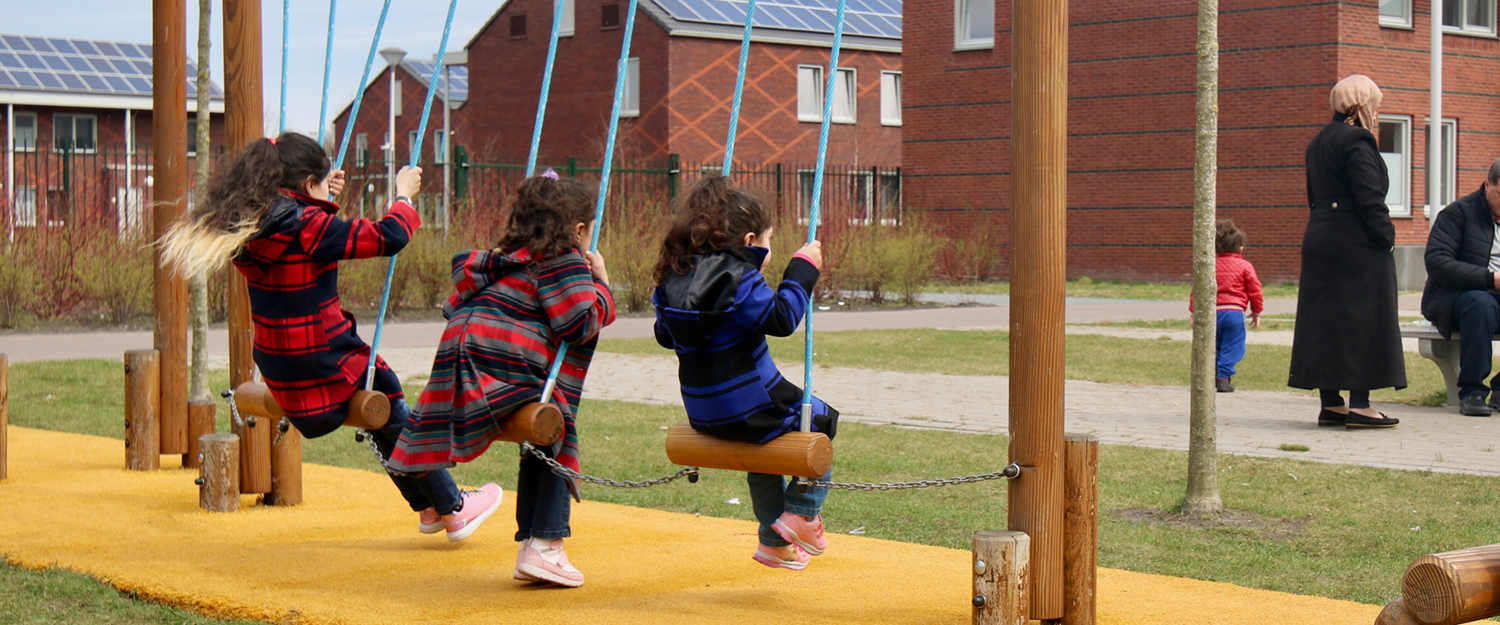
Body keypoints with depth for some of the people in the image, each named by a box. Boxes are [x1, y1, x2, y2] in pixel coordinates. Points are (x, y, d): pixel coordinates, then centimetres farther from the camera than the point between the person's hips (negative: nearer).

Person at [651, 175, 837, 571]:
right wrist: (802, 269, -12)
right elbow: (781, 318, -20)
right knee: (822, 419, 17)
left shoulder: (675, 278, 4)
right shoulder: (737, 279, -19)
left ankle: (774, 541, 35)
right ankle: (801, 512, 14)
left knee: (764, 443, 34)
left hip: (702, 415, 8)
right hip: (751, 410, -8)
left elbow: (665, 335, 15)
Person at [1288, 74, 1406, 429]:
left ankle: (1330, 403, 12)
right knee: (1362, 320, -4)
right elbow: (1370, 199, -19)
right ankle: (1359, 405, -4)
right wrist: (1386, 237, -11)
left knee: (1325, 318, 9)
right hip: (1358, 247, -9)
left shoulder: (1317, 143, 16)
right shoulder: (1357, 141, -12)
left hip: (1319, 240, 9)